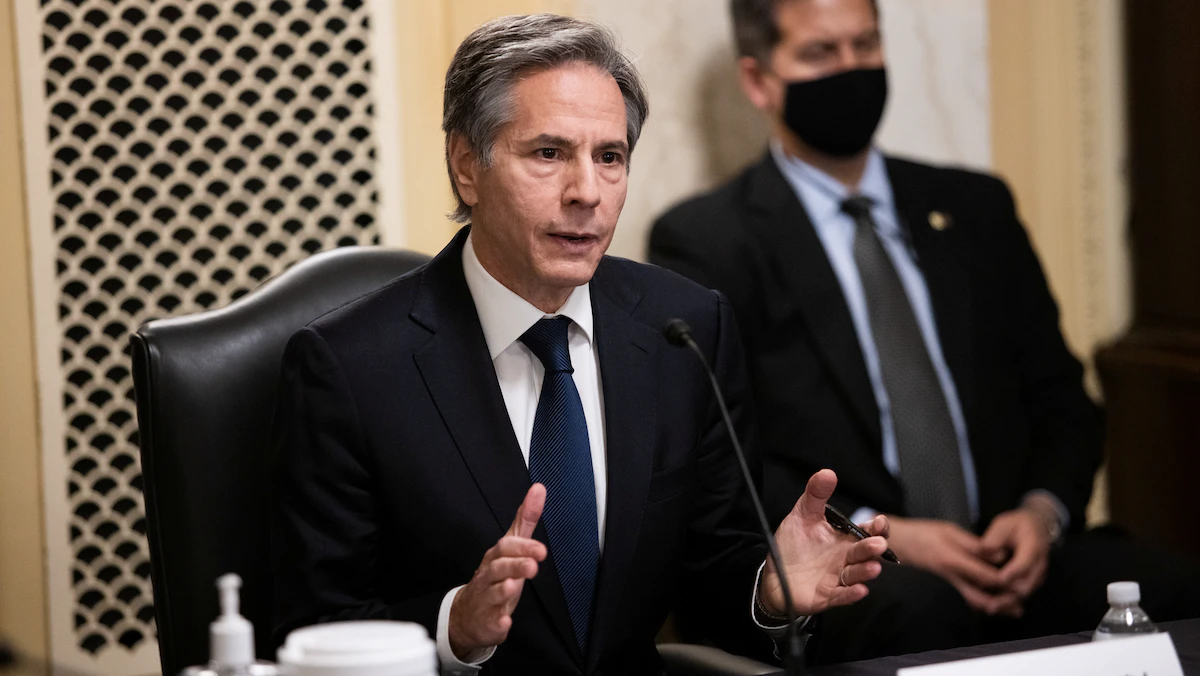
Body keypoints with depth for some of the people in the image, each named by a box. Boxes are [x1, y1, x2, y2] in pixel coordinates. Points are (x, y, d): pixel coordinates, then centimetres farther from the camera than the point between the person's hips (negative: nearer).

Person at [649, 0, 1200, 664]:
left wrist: (1042, 510, -3)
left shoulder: (975, 208, 20)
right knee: (924, 608, -39)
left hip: (1004, 550, 5)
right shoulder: (701, 240, 6)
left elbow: (1060, 397, 19)